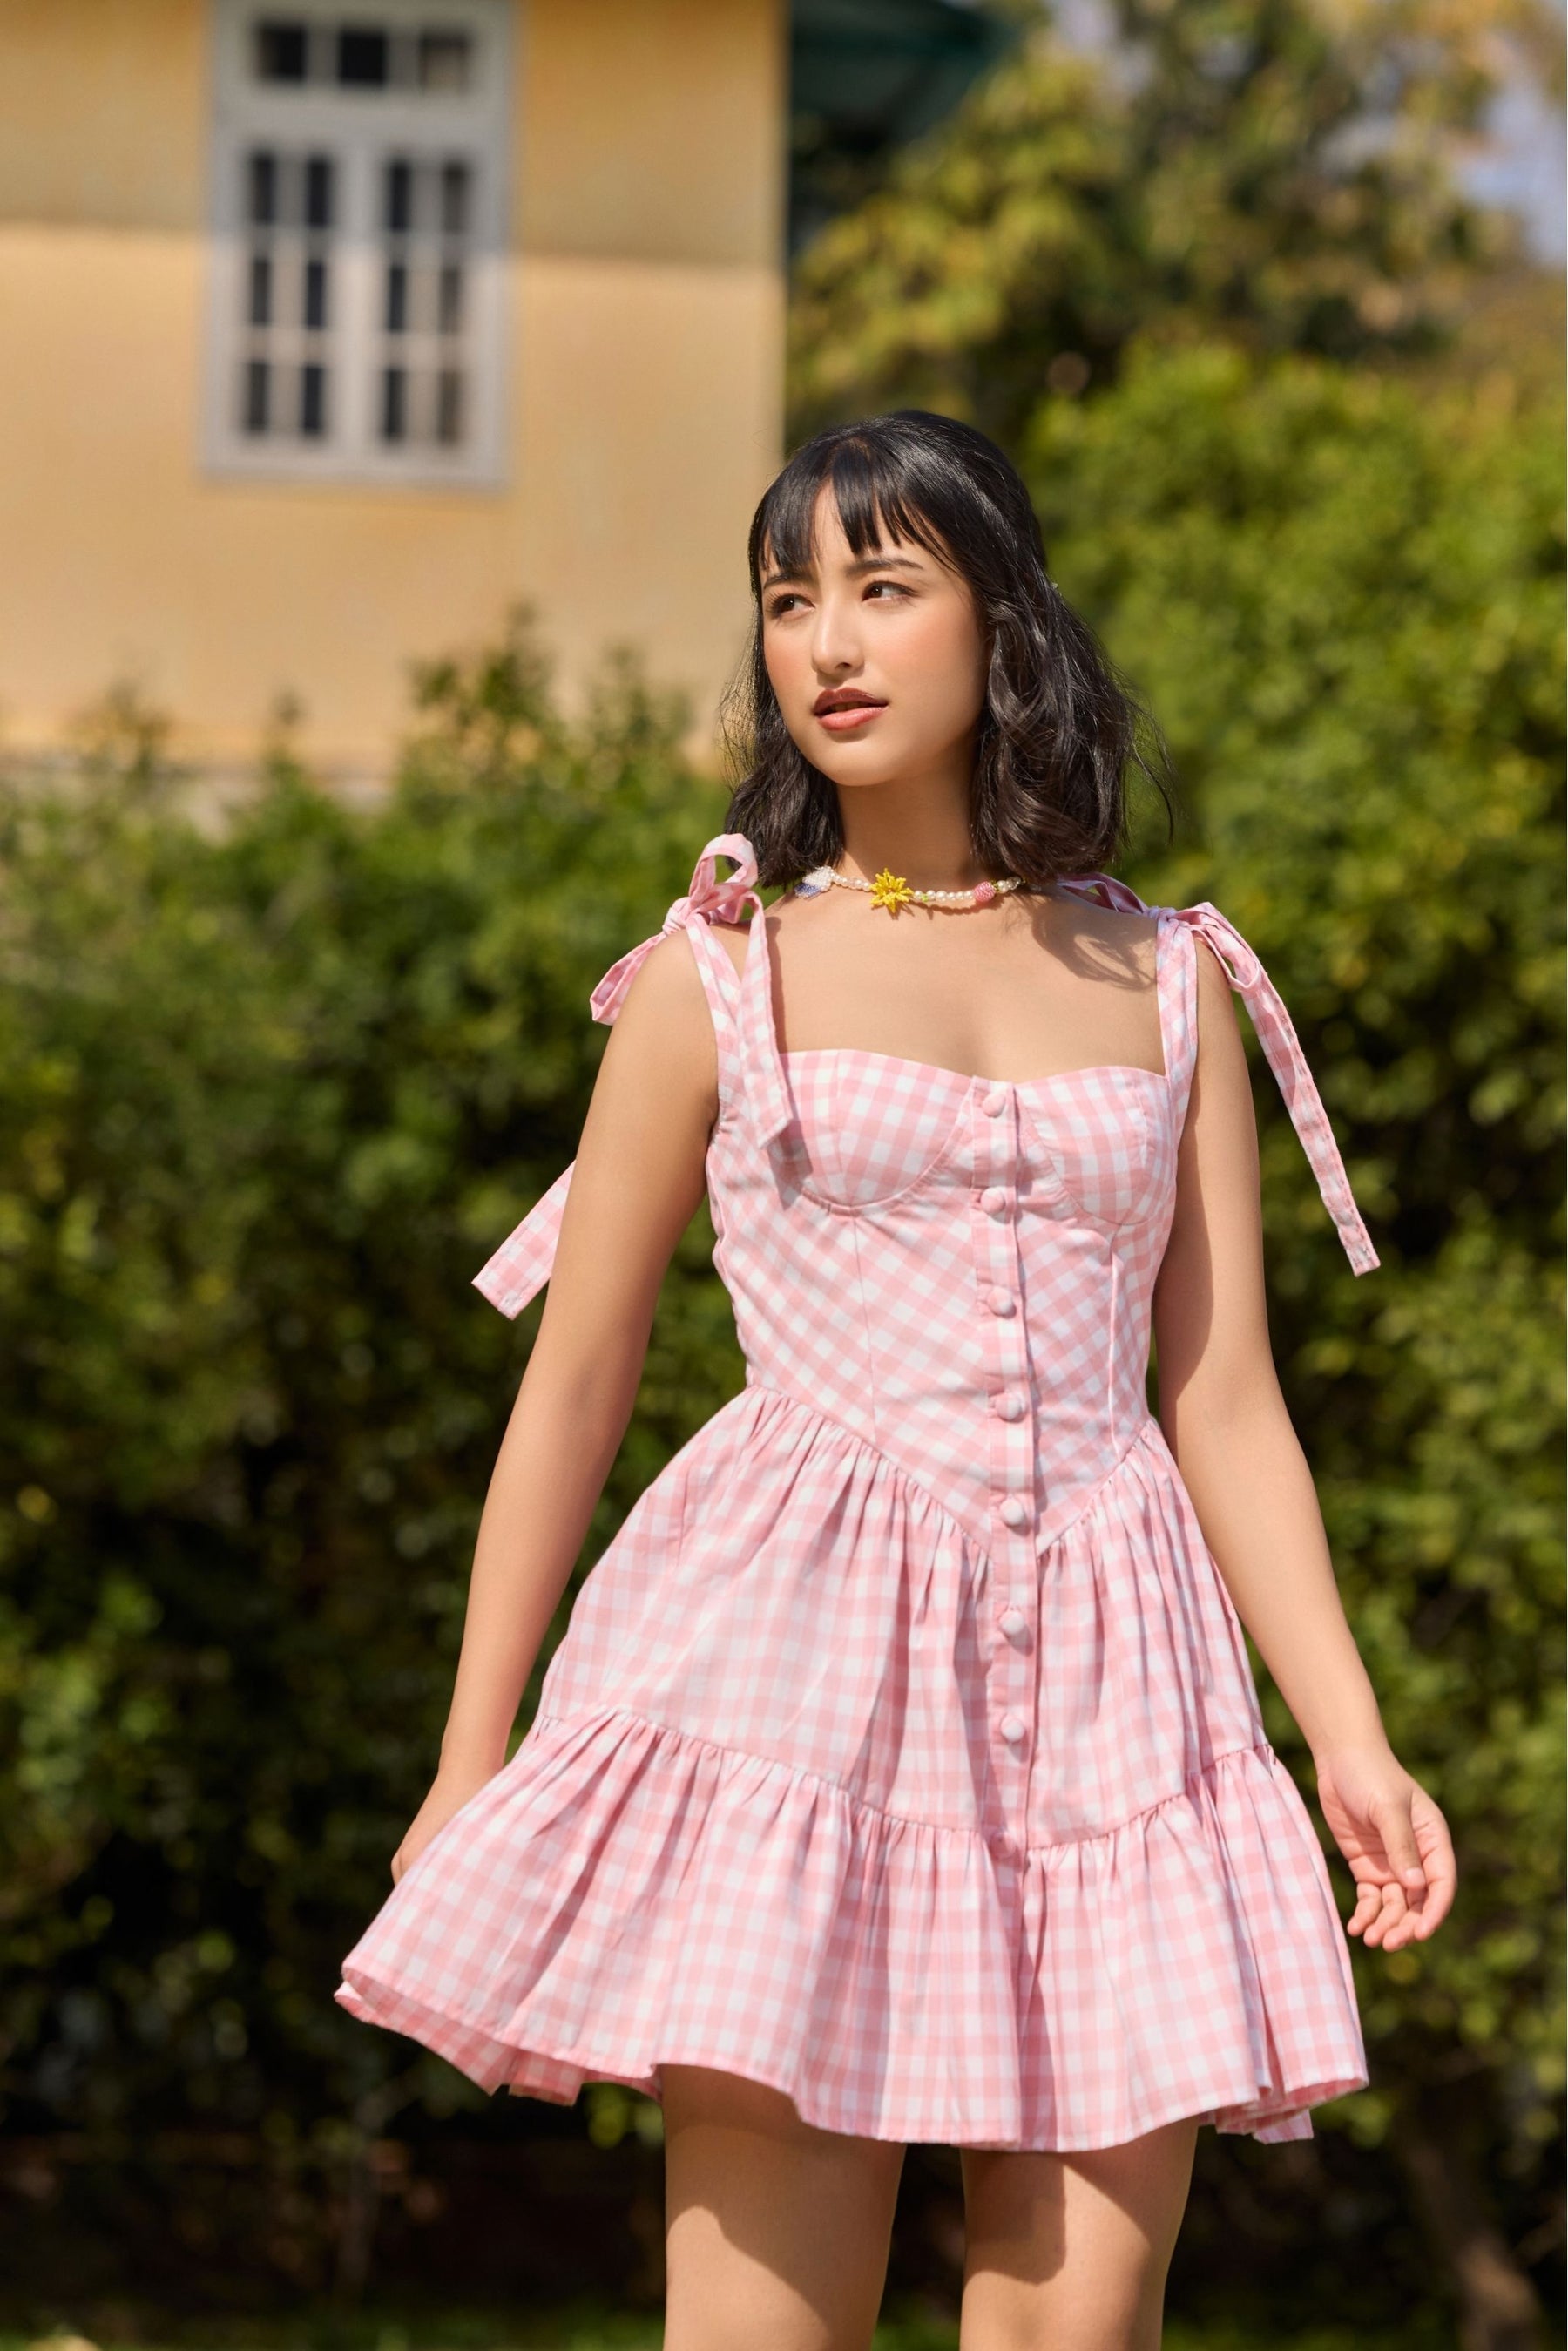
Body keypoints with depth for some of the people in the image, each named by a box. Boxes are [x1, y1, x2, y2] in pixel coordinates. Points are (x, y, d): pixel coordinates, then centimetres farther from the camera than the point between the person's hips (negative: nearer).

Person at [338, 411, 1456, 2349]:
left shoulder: (1171, 986, 12)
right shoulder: (720, 984, 6)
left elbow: (1225, 1401, 11)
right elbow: (573, 1385, 9)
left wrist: (1351, 1743, 2)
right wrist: (466, 1766, 8)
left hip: (1100, 1678, 3)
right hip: (797, 1654, -2)